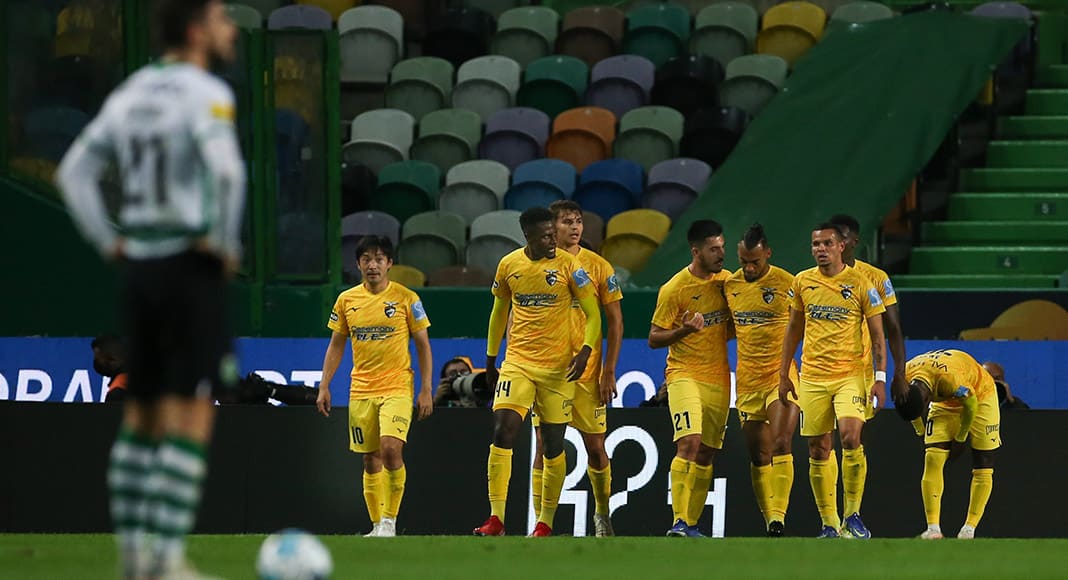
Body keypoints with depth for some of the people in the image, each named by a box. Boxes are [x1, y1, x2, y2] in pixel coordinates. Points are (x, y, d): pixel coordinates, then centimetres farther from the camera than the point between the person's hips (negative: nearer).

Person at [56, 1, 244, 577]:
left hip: (140, 270, 7)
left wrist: (110, 243, 10)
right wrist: (225, 244, -17)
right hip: (193, 270, -7)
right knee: (191, 419, -6)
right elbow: (224, 169, -30)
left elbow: (74, 172, 11)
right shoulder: (207, 95, -13)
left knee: (141, 416, 13)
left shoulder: (130, 95, 11)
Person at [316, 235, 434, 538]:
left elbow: (423, 345, 2)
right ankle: (377, 526, 12)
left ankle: (390, 520, -12)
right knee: (371, 461, 5)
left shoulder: (406, 298, -1)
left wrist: (426, 390, -4)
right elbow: (336, 346, 14)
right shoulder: (347, 300, 7)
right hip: (361, 390, 4)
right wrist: (324, 386, 6)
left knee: (391, 448, -21)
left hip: (397, 387, -4)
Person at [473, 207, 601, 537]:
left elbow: (593, 314, -3)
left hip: (557, 367, -2)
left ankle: (546, 523, 16)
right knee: (502, 433, -14)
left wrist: (585, 352, -19)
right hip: (517, 362, 2)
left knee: (553, 446, 3)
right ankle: (496, 520, -15)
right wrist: (490, 359, 19)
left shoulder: (568, 265, -6)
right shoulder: (509, 265, 3)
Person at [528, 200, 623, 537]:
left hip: (587, 372, 0)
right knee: (544, 447, -4)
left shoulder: (598, 267, 1)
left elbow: (615, 322, 3)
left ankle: (602, 513, 26)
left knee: (595, 447, 5)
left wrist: (609, 372, -3)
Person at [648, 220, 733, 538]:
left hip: (719, 379, 6)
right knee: (689, 443, -20)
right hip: (685, 376, -6)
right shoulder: (674, 289, -10)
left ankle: (692, 524, 13)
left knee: (707, 453, 6)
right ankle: (679, 522, -22)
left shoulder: (725, 281, 7)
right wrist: (683, 331, -24)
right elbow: (654, 339, -7)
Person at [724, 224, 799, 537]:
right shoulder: (730, 285, 7)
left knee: (781, 444, -20)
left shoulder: (787, 284, -7)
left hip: (782, 376, -5)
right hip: (747, 380, 5)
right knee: (759, 457, 6)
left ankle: (777, 518, -22)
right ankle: (770, 520, 13)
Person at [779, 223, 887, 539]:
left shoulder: (860, 284, -3)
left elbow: (877, 335, 0)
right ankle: (829, 523, 10)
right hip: (812, 377, 3)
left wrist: (880, 378, -8)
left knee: (851, 438, -20)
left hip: (851, 373, -3)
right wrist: (783, 373, 14)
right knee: (818, 451, 2)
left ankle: (852, 515, -8)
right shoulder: (802, 282, 7)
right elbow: (793, 329, 17)